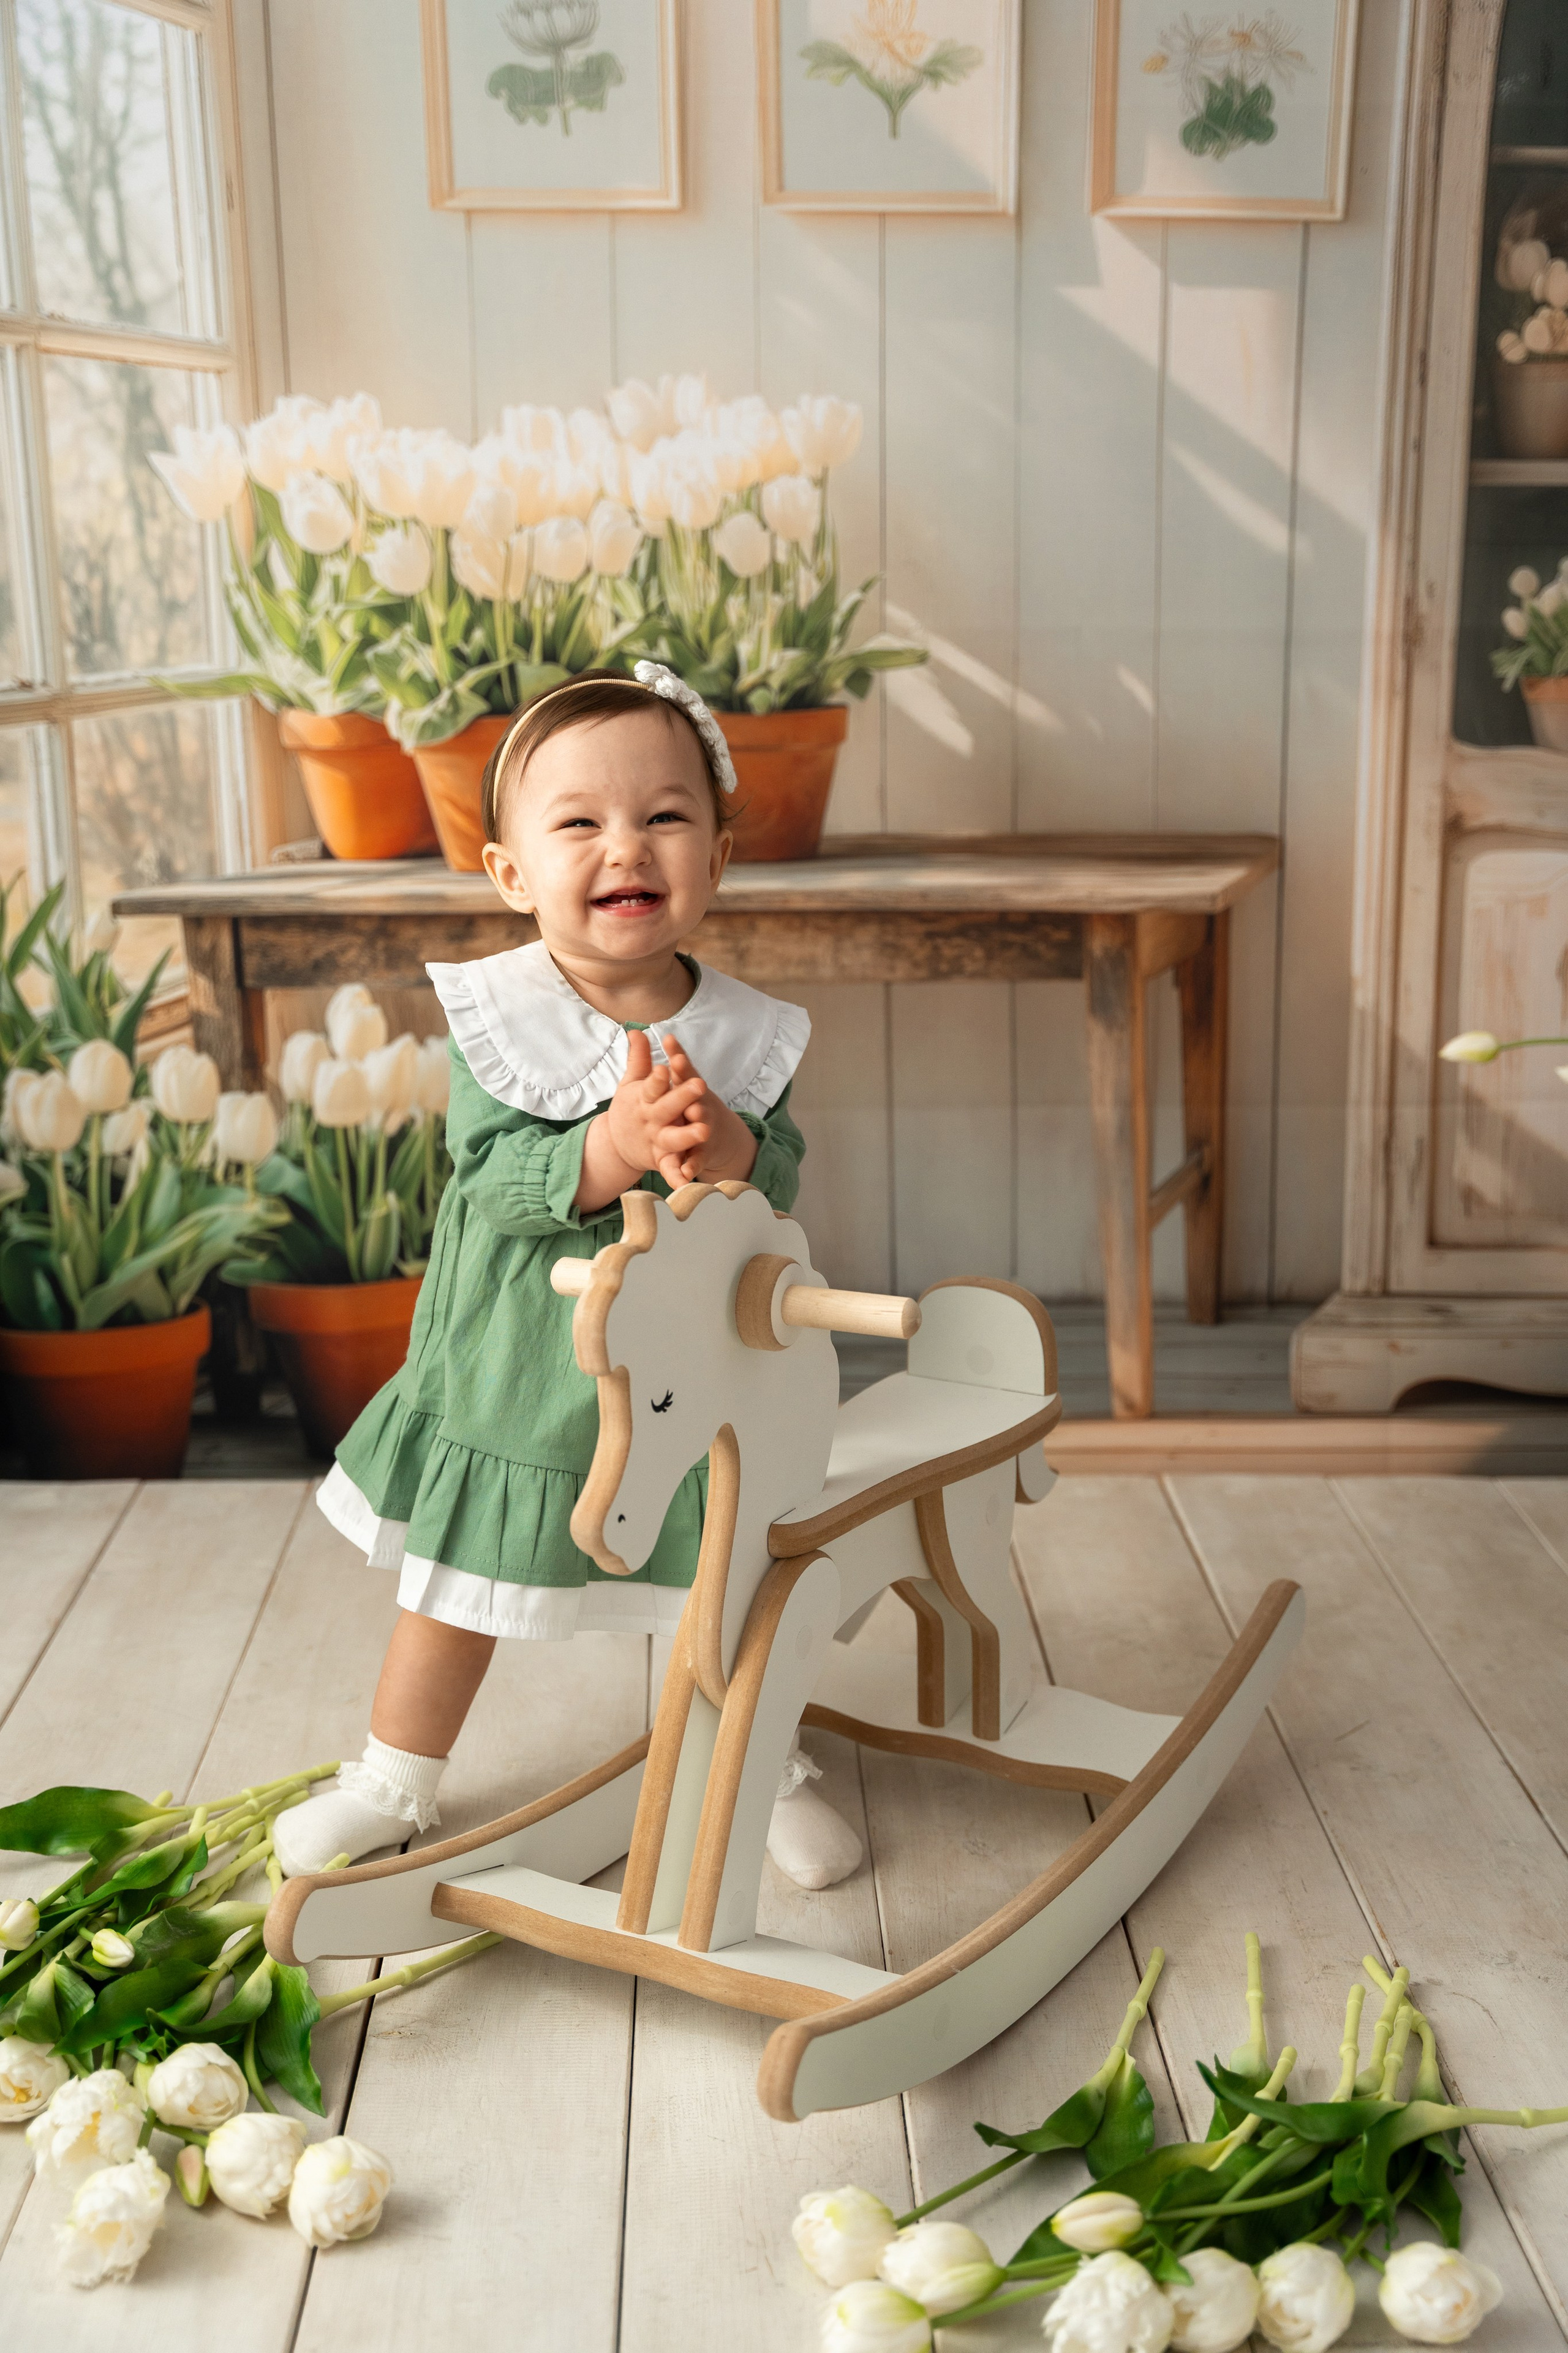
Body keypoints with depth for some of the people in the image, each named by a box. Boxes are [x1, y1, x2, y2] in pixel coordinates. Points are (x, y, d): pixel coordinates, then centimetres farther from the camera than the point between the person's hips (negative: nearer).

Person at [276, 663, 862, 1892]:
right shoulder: (493, 1017, -16)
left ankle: (769, 1764, 41)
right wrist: (613, 1147, -39)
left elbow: (782, 1184, -15)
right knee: (453, 1589, 18)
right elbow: (491, 1180, -24)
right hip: (506, 1375, 0)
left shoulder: (745, 1032, -10)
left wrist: (724, 1145, -36)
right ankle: (395, 1781, 41)